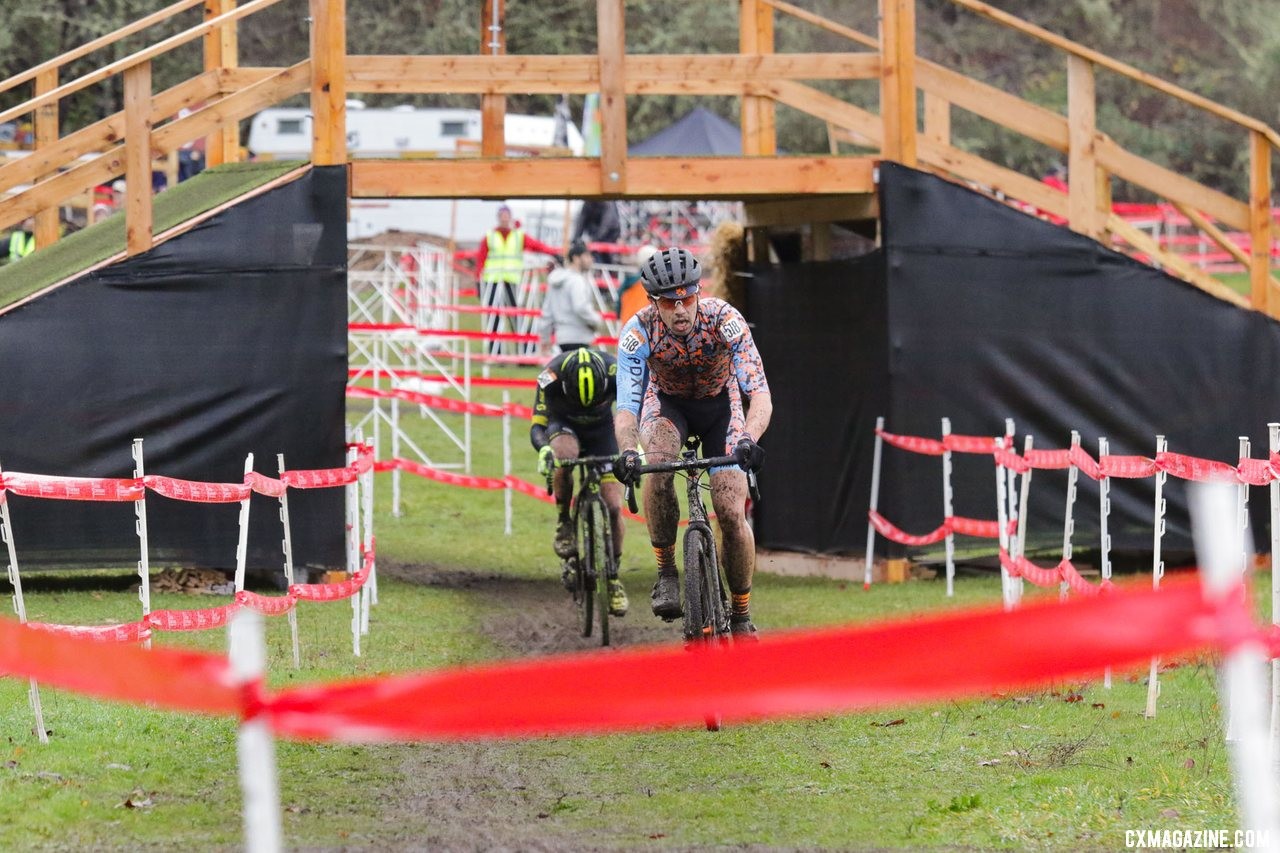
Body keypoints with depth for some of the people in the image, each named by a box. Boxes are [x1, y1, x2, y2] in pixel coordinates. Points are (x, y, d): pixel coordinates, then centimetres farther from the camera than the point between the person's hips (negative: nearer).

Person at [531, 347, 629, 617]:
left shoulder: (616, 372, -34)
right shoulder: (551, 376, -35)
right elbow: (537, 425, -32)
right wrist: (544, 449, -54)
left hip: (601, 430, 1)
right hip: (563, 424, -1)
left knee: (613, 507, -9)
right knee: (565, 455, -39)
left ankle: (613, 577, 9)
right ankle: (564, 522, -17)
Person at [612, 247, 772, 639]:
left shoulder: (724, 320, -33)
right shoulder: (639, 330, -30)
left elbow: (760, 393, -39)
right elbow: (626, 405, -34)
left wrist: (748, 438, -58)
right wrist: (627, 451, -55)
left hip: (719, 405, 0)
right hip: (667, 404, 0)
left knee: (732, 514, -12)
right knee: (657, 468, -33)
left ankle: (742, 617, 7)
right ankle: (666, 573, -17)